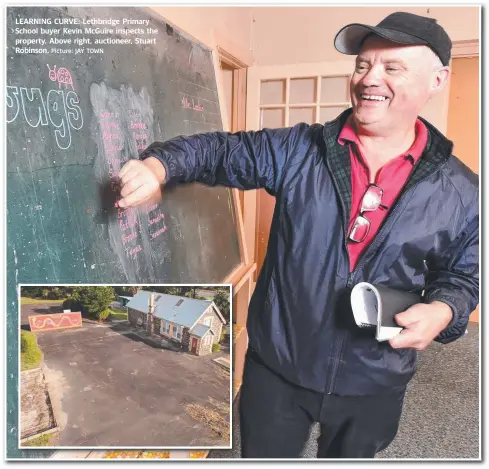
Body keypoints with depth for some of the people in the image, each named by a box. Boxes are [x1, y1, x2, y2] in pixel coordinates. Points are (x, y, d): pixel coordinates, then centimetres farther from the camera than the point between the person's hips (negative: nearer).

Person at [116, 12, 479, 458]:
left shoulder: (460, 192, -7)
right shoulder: (298, 150, -9)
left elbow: (464, 274, 4)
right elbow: (220, 150, -4)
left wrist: (441, 312, -17)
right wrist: (156, 165, -22)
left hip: (374, 385, 1)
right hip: (277, 367, 0)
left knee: (352, 457, 29)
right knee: (263, 455, 22)